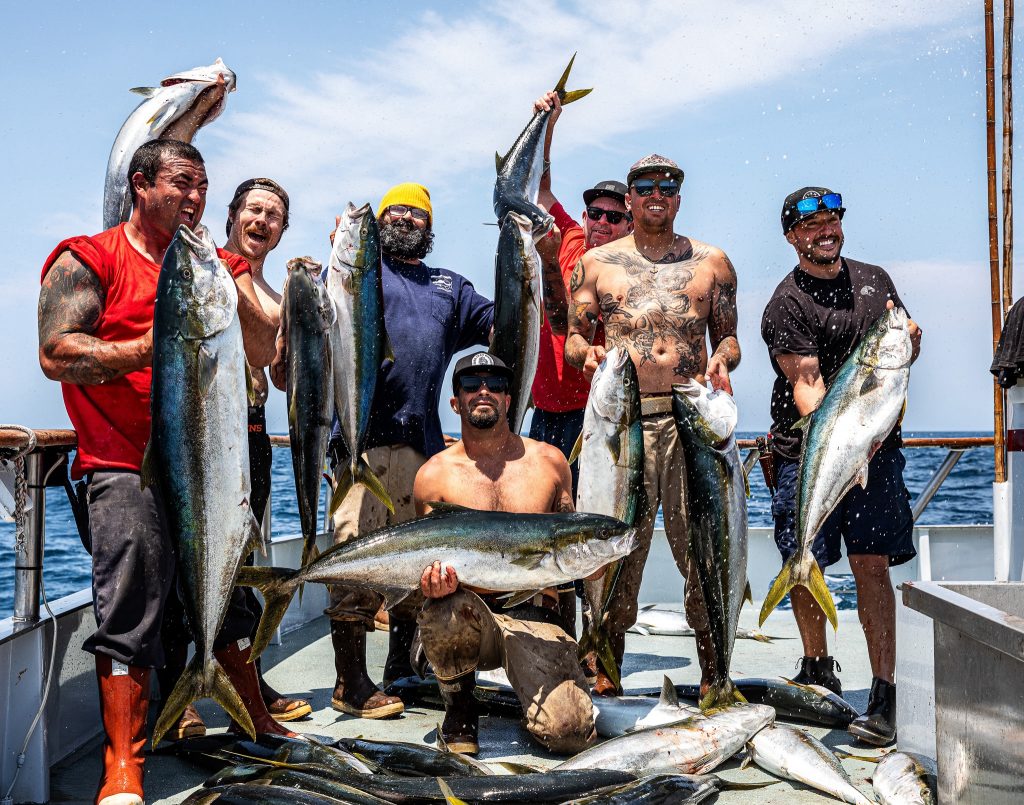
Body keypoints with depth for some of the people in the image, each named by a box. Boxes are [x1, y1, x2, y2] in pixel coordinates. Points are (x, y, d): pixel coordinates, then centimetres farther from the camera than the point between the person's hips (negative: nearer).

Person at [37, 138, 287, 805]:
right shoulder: (88, 261, -1)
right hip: (127, 467, -5)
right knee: (131, 614, -9)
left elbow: (263, 353, 6)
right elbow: (57, 354, -14)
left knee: (226, 596, 16)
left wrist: (226, 287, -9)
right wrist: (158, 344, -16)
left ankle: (260, 723, 32)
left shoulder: (217, 267, 14)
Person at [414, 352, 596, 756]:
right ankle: (459, 707, -5)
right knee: (446, 611, -38)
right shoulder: (434, 474, 6)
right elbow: (427, 560, 8)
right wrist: (430, 583, -16)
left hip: (535, 617, 0)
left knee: (570, 731, -24)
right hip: (469, 609, 0)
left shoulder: (548, 460, 9)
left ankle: (536, 690, 15)